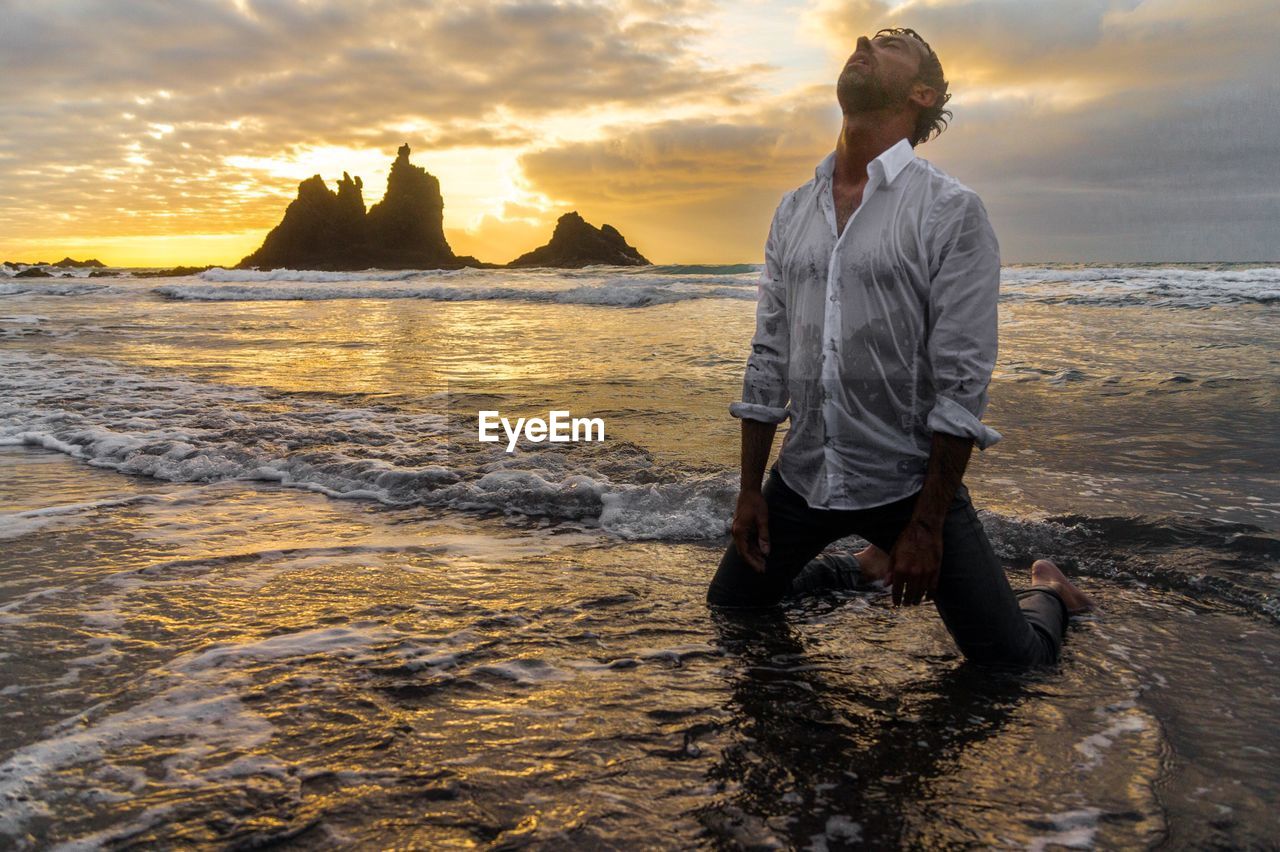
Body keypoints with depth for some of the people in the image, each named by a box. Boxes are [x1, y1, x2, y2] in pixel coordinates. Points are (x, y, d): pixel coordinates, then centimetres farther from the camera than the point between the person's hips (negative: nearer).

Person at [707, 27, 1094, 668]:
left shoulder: (952, 211, -9)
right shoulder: (793, 211, 7)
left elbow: (963, 381, -13)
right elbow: (768, 358, 8)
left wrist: (927, 523, -16)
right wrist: (750, 489, 6)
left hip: (908, 481, -4)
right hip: (801, 478, 5)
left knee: (1015, 662, -5)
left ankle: (1046, 591, 31)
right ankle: (869, 561, 36)